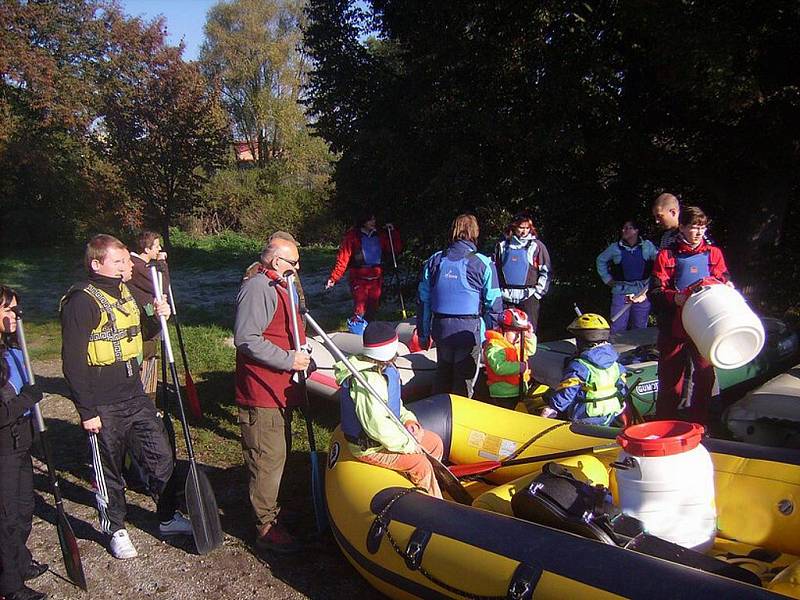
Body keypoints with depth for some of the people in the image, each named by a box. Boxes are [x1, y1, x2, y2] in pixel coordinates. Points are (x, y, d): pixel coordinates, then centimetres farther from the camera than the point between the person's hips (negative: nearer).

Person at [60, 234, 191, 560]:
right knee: (109, 470, 11)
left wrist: (158, 317, 0)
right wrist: (86, 411, -16)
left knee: (161, 456, 12)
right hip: (103, 407, -7)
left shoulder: (124, 292, 9)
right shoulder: (81, 301, -16)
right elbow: (73, 362, -17)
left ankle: (168, 518, 30)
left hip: (136, 396, 7)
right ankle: (115, 530, 30)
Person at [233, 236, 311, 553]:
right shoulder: (257, 288, -19)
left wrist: (299, 356, 18)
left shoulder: (277, 287, 17)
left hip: (278, 390, 11)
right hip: (261, 394, -11)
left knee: (277, 454, 22)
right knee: (268, 459, -2)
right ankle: (266, 528, 10)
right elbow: (246, 339, -26)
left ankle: (270, 509, 39)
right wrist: (288, 360, -24)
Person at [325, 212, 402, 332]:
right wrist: (333, 278, -18)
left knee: (373, 308, 11)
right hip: (359, 279, -5)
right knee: (359, 310, -11)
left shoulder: (380, 236, 9)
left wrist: (393, 232, 0)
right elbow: (342, 258, -11)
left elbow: (396, 248, 13)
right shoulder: (352, 237, -6)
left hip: (376, 279, 5)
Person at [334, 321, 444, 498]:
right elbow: (378, 427, -32)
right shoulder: (367, 381, -31)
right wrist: (409, 445, -22)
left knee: (435, 442, 11)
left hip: (387, 432, 10)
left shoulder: (385, 368, 3)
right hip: (368, 447, -10)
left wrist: (407, 418, 0)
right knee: (421, 464, -20)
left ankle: (427, 488, 24)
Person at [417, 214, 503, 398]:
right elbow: (493, 305, -7)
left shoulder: (435, 260, 4)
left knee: (442, 375, 21)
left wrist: (424, 334, 13)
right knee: (464, 382, 9)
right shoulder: (483, 264, -7)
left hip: (441, 329, 4)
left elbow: (424, 301, 6)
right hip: (469, 330, -4)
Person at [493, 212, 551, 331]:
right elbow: (495, 270, 15)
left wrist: (538, 292, -2)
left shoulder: (536, 246, 4)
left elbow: (546, 272, 4)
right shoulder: (502, 246, 11)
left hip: (528, 296, -2)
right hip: (506, 297, 2)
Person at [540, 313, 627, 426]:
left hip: (584, 420, -7)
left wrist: (551, 409, -10)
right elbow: (623, 389, 11)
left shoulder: (578, 367, -19)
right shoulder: (615, 363, 2)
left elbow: (564, 394, -21)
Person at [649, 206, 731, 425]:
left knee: (705, 376, 3)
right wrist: (674, 298, -23)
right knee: (670, 379, 3)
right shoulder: (667, 255, 2)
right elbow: (655, 292, -4)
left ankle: (700, 426, 20)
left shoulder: (713, 253, 11)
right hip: (673, 327, -2)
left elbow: (722, 281, 10)